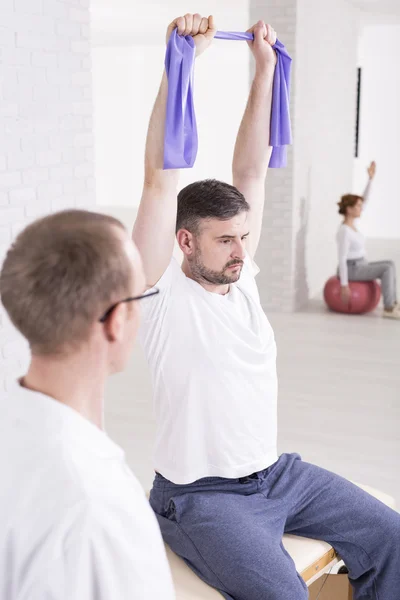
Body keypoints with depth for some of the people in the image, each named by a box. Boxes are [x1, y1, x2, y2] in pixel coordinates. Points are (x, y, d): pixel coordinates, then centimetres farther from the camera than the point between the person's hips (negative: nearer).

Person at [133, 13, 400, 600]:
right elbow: (161, 180, -24)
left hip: (277, 473, 7)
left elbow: (252, 171, 3)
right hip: (201, 496, -7)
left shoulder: (242, 278, 3)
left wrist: (265, 68, 2)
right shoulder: (162, 293, -14)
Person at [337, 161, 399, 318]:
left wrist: (370, 178, 4)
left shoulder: (350, 223, 7)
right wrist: (344, 285, -23)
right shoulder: (344, 231, -21)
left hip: (357, 268, 10)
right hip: (351, 271, -10)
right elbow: (342, 259, -22)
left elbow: (365, 200, 10)